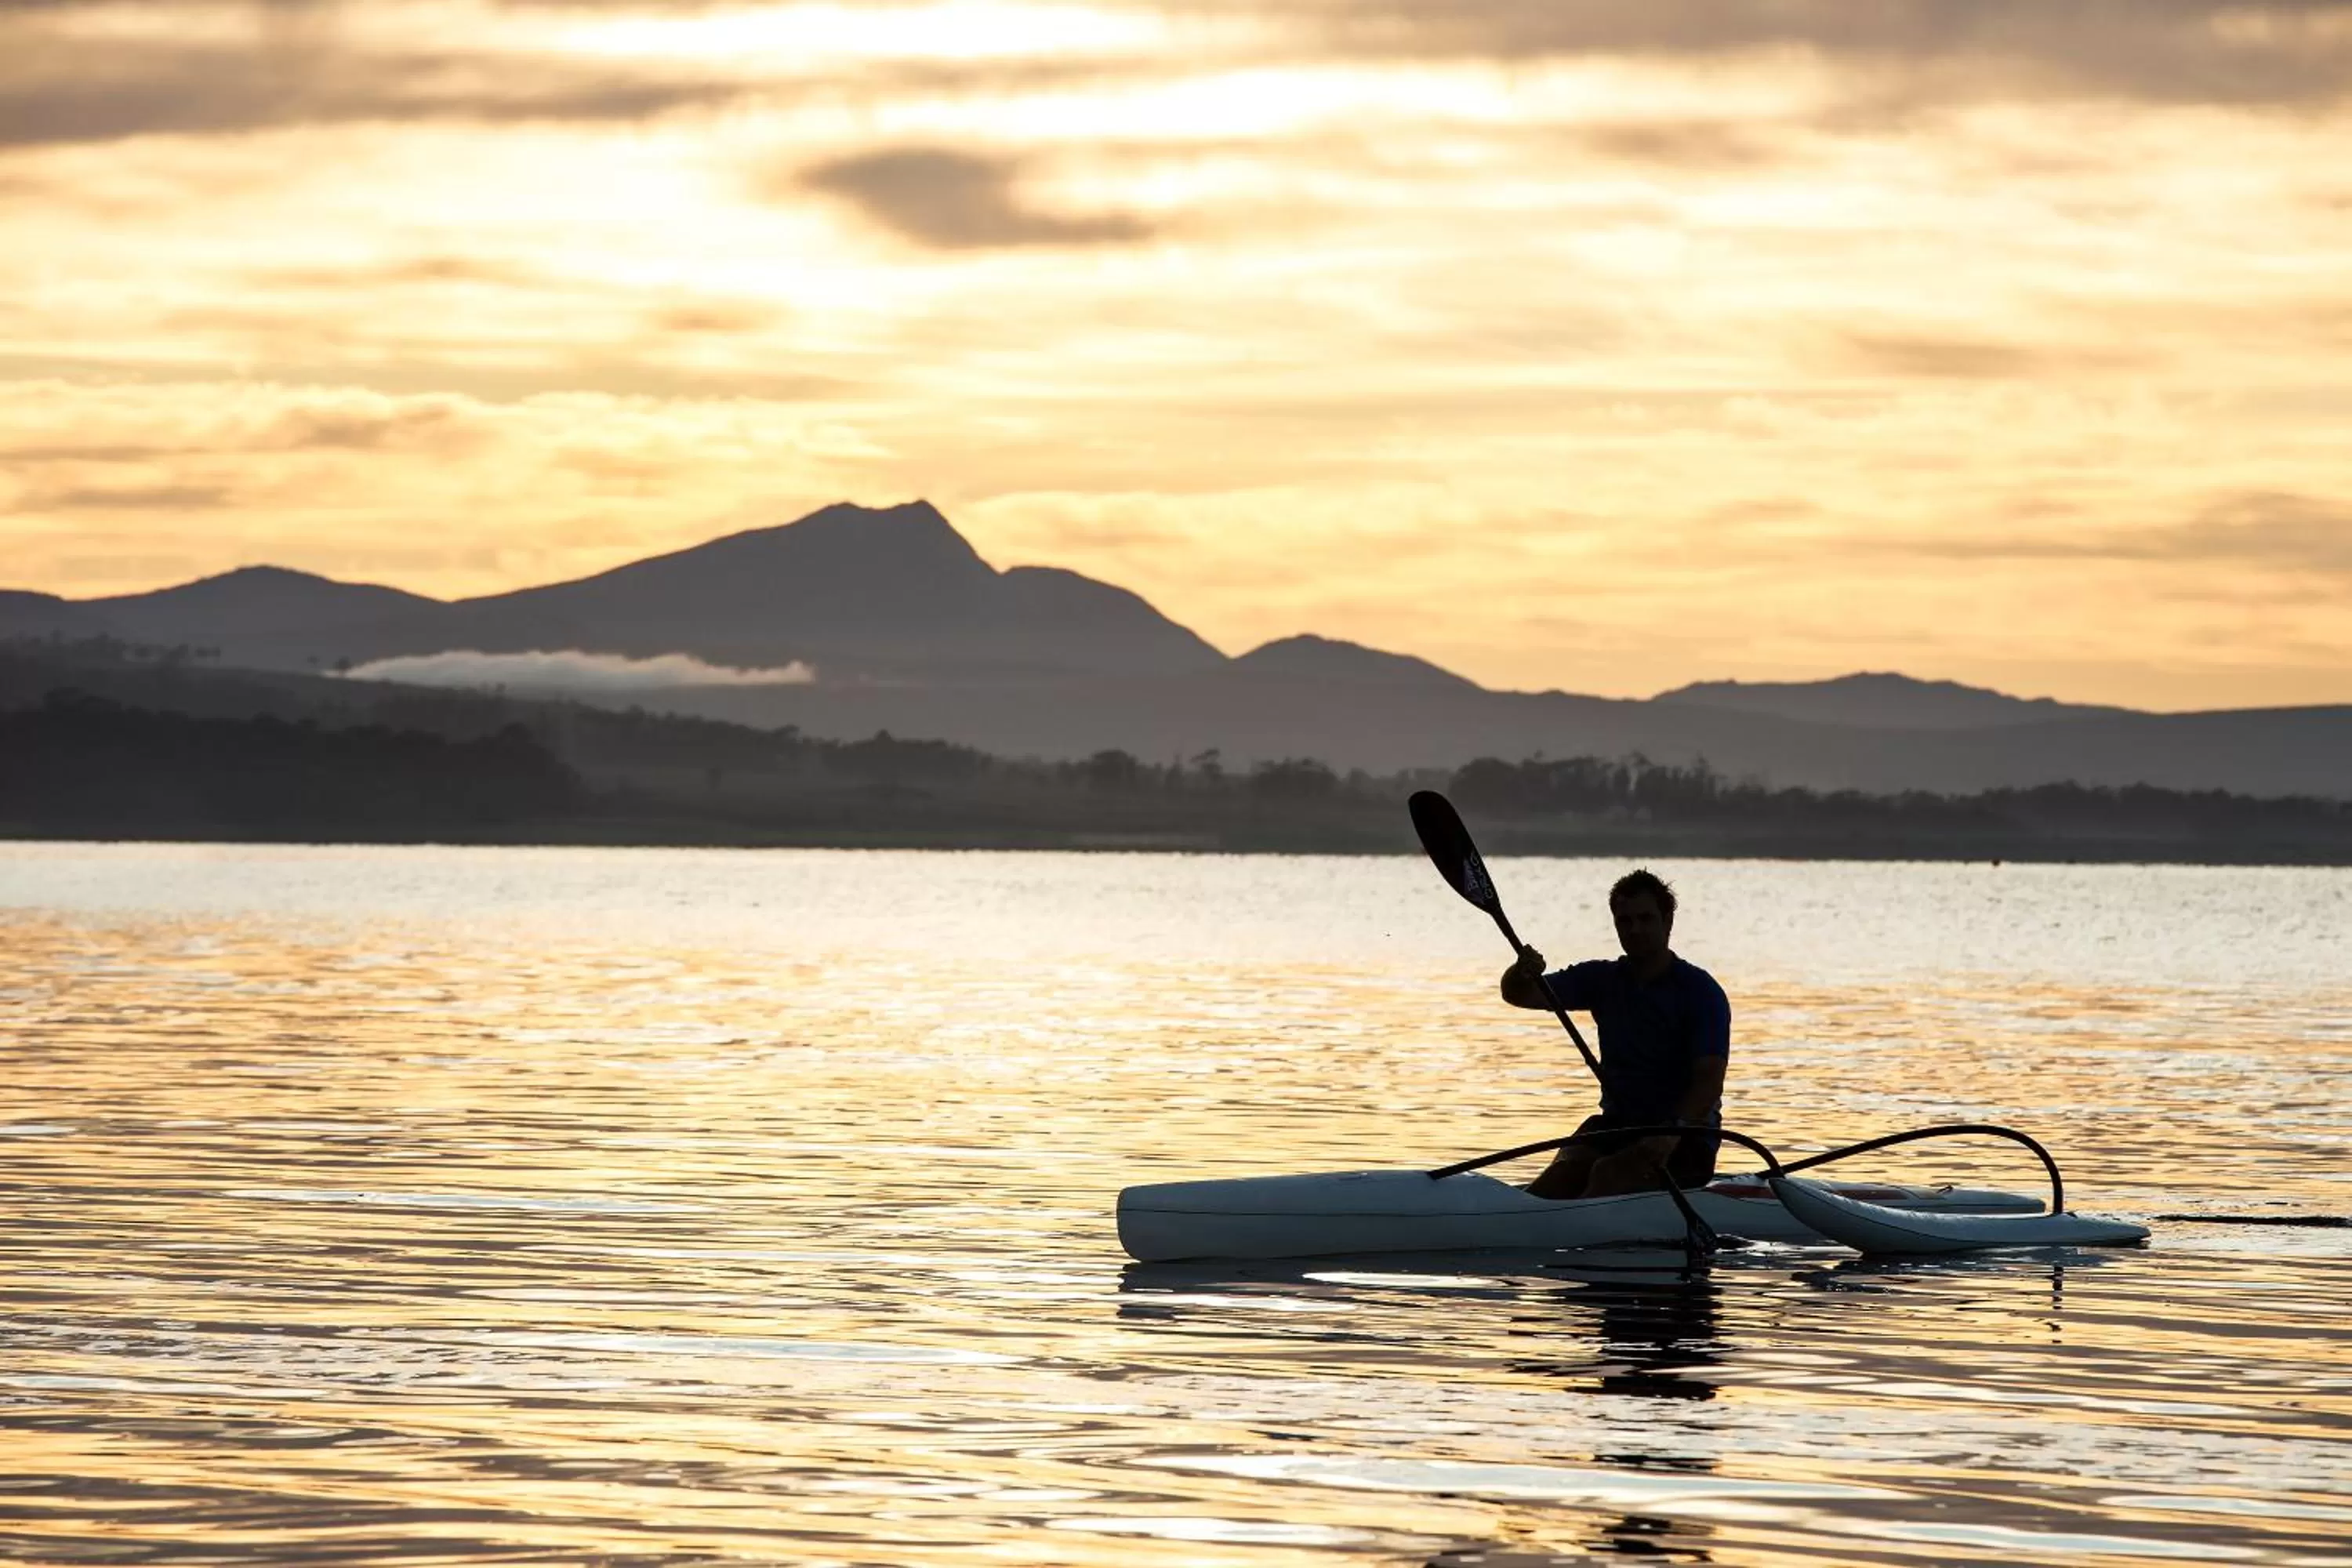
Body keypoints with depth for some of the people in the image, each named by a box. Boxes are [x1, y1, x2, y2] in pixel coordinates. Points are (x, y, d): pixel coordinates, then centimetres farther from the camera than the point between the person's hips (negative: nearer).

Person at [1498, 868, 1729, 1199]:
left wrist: (1671, 1136, -34)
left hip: (1684, 1138, -5)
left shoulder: (1701, 991, -7)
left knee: (1607, 1174, -32)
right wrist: (1522, 975, -22)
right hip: (1617, 1125, 5)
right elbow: (1518, 996, 4)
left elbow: (1709, 1081, -17)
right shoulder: (1602, 980, 9)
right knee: (1560, 1175, -24)